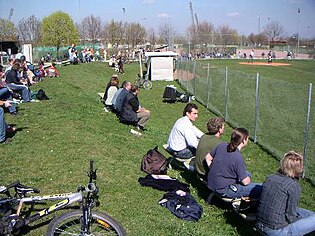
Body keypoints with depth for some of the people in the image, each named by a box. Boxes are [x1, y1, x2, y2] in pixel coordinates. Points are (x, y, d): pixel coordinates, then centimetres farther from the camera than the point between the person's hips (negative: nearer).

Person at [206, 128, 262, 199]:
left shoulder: (222, 145, -6)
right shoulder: (238, 158, -26)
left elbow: (208, 158, 8)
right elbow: (245, 182, -17)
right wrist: (248, 179, 5)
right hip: (223, 190, -8)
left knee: (247, 174, 24)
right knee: (261, 189, -10)